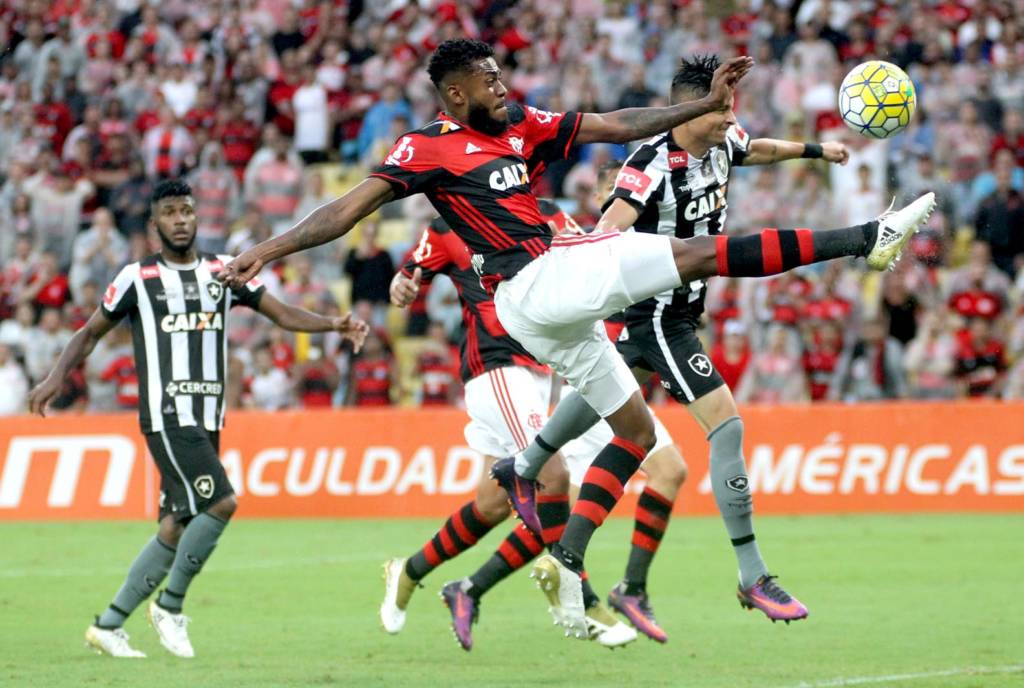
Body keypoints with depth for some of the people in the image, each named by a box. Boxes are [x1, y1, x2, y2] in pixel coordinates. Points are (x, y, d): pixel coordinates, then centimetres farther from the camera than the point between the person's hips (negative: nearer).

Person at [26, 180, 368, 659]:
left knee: (178, 527, 4)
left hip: (208, 419, 6)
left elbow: (282, 313, 11)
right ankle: (169, 605, -4)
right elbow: (92, 332, 9)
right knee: (219, 503, -20)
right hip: (167, 416, -6)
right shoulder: (138, 277, 1)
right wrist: (56, 378, -5)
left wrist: (335, 326, -4)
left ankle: (108, 626, 12)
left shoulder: (223, 270, 12)